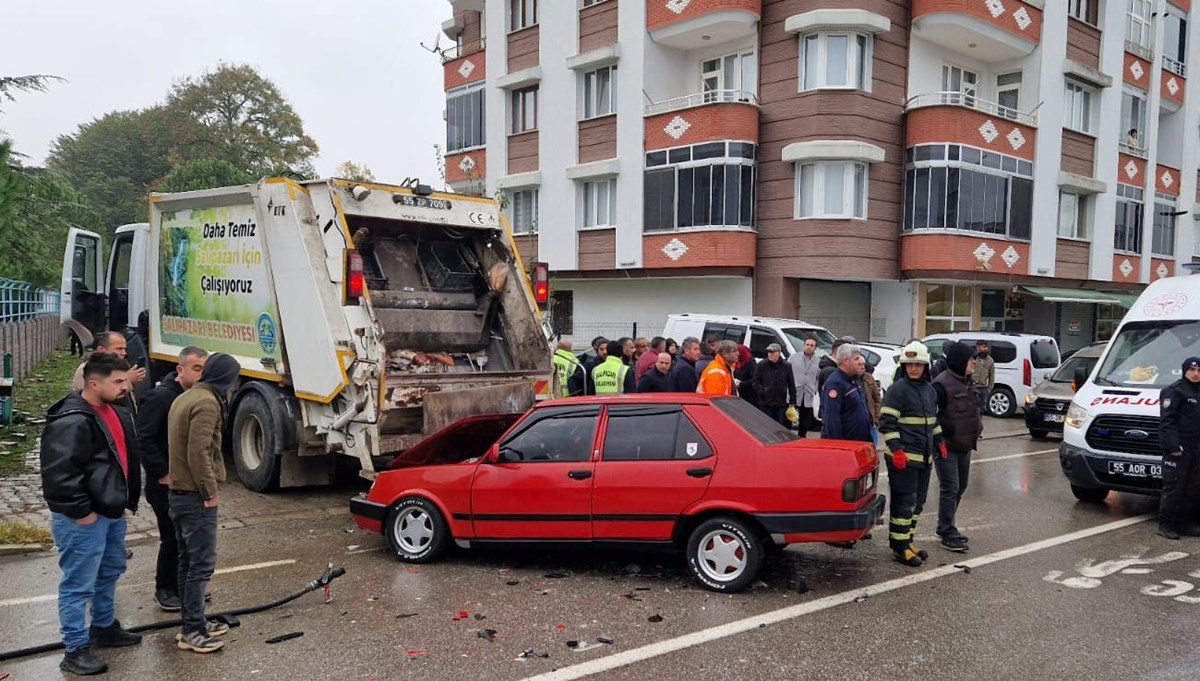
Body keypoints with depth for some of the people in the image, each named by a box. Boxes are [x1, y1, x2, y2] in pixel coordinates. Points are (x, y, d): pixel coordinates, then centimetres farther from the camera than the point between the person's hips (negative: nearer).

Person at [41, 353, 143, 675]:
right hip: (83, 519, -10)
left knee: (110, 572, 23)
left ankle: (104, 628, 41)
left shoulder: (114, 412, 8)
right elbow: (58, 474, -27)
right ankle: (76, 650, 9)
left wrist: (129, 498, 17)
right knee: (78, 585, -1)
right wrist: (81, 512, -21)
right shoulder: (72, 422, -23)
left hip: (112, 513, 10)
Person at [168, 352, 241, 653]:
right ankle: (192, 631, 0)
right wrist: (211, 491, -15)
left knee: (188, 561, 16)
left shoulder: (185, 398, 14)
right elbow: (199, 454, -24)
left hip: (179, 492, 10)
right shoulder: (207, 403, -17)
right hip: (196, 496, -10)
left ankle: (192, 622, 25)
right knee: (201, 564, -4)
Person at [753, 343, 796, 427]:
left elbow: (791, 385, 6)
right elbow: (756, 382, 1)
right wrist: (762, 392, -13)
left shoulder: (786, 366, 2)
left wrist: (792, 402, 3)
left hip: (781, 404, 2)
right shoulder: (762, 365, -3)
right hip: (765, 404, -2)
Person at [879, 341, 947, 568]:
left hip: (924, 456, 8)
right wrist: (896, 450, -21)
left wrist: (939, 442, 17)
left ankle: (907, 541, 25)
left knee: (918, 501, 14)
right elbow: (886, 423, -15)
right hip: (903, 457, -8)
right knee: (904, 502, -5)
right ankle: (899, 547, 3)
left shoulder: (929, 390, 13)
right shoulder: (897, 389, -12)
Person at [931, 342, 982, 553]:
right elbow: (934, 415, -21)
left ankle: (946, 528, 28)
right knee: (950, 488, -7)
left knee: (960, 487, 15)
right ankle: (947, 535, 0)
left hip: (964, 446, 10)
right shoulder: (942, 384, -18)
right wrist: (948, 432, -21)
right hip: (947, 446, -10)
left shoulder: (965, 382, 13)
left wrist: (977, 427, 14)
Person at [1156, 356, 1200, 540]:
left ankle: (1181, 523, 20)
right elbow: (1167, 421, -15)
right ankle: (1165, 525, -1)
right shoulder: (1174, 391, -8)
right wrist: (1173, 446, -21)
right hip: (1177, 449, -8)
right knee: (1173, 487, -7)